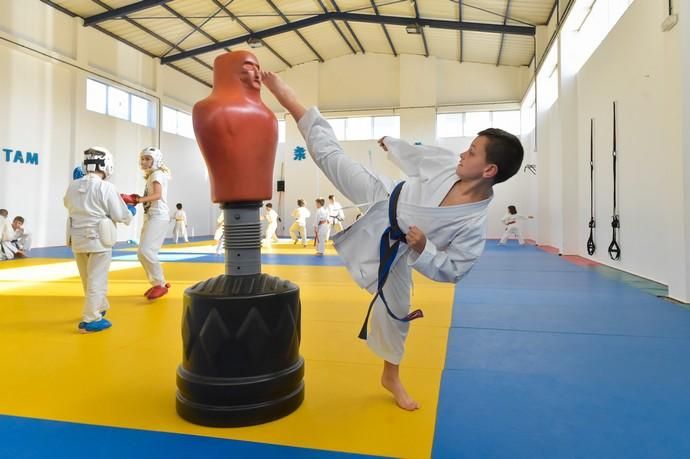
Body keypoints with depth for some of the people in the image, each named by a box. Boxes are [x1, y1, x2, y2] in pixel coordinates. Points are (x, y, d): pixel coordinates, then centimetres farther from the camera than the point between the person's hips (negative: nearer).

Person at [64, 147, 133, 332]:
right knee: (96, 280, 3)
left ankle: (99, 308, 40)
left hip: (77, 238, 6)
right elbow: (120, 215, -12)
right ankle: (90, 320, 3)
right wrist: (130, 214, 9)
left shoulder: (73, 186, 0)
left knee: (88, 280, 21)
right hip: (98, 239, -6)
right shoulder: (106, 187, -16)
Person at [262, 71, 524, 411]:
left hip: (393, 249, -2)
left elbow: (451, 270, -19)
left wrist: (422, 248, -34)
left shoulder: (474, 225, -25)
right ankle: (290, 102, 20)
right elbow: (418, 154, 3)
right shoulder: (448, 163, -17)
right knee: (331, 157, -1)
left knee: (395, 310, 7)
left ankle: (391, 376, 34)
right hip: (383, 201, 2)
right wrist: (393, 145, 20)